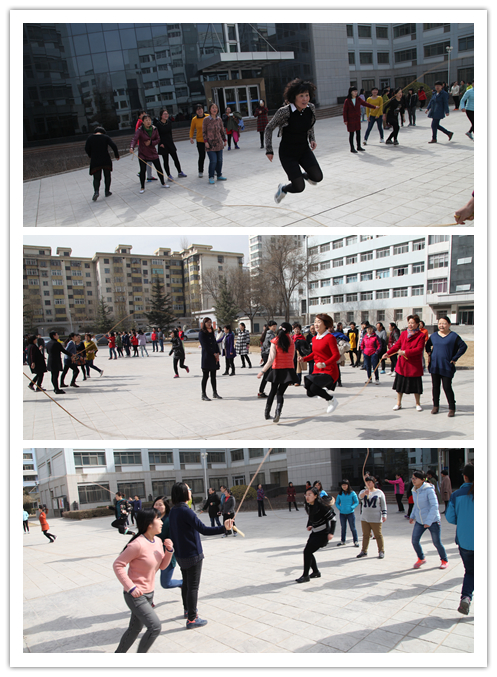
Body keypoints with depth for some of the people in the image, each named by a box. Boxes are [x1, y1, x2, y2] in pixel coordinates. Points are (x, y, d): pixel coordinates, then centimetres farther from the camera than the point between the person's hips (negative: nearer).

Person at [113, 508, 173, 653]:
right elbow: (118, 565, -21)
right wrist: (131, 588, -23)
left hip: (149, 593, 8)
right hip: (136, 595, -8)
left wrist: (169, 550, -10)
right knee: (155, 627, -11)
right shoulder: (138, 544, -25)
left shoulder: (158, 542, 0)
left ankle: (119, 654, 41)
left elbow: (162, 566, 8)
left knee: (135, 628, 20)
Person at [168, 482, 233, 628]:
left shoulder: (173, 511, 4)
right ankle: (191, 619, 7)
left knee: (186, 583, 23)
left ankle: (187, 610, 39)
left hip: (181, 554, 9)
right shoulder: (185, 511, -24)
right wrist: (223, 528, -38)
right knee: (193, 586, 0)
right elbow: (203, 530, -31)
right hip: (192, 555, -9)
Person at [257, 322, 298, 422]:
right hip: (288, 370, 1)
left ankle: (267, 413, 24)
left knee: (273, 391, 16)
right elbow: (292, 357, 6)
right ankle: (278, 411, -21)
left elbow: (271, 360, -14)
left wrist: (262, 371, -10)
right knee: (280, 392, 3)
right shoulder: (291, 342, 0)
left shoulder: (275, 342, -8)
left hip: (277, 370, -1)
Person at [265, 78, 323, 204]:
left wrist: (312, 139, 0)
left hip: (304, 150, 5)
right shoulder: (284, 111, -22)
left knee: (317, 177, -13)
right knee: (299, 187, -10)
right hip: (287, 153, -5)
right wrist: (269, 150, -9)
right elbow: (269, 129, -9)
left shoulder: (311, 108, -7)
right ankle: (283, 189, 25)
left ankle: (305, 175, 24)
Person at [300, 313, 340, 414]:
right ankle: (324, 391, 25)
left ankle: (332, 400, 1)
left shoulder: (330, 338, -12)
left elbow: (336, 355, -18)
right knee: (310, 393, -7)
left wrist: (324, 364, -31)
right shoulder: (314, 339, 11)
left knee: (313, 387, -26)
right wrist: (304, 358, 7)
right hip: (317, 371, 7)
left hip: (329, 372, -7)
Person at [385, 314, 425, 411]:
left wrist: (405, 352, -23)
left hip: (414, 364, -4)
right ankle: (398, 403, 21)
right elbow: (397, 345, 2)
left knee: (416, 384, 6)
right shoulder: (403, 333, 7)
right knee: (400, 383, 9)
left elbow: (419, 349, -16)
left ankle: (418, 404, 23)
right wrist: (388, 353, -13)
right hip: (402, 364, 4)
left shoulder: (421, 335, -6)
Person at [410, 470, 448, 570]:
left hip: (432, 521, -6)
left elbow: (434, 506, -20)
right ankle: (421, 559, 24)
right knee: (414, 540, -1)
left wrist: (428, 521, -23)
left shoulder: (428, 489, -18)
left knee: (437, 542, 5)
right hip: (419, 521, 6)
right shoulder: (414, 490, 4)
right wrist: (412, 516, 12)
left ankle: (444, 561, 30)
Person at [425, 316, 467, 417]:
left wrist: (454, 359, -9)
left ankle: (452, 409, 6)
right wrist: (429, 354, 10)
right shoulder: (434, 335, 8)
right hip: (434, 365, 4)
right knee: (435, 386, 9)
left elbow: (463, 347, -7)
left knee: (447, 387, -4)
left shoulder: (453, 336, -5)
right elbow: (428, 345, 24)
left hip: (447, 367, -4)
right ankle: (436, 406, 21)